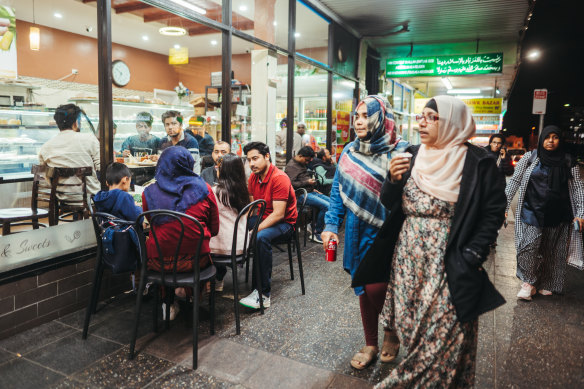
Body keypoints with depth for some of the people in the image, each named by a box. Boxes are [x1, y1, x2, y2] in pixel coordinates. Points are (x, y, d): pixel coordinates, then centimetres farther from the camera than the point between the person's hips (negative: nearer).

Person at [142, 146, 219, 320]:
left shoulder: (149, 192, -2)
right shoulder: (204, 189, -3)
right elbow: (214, 229, 5)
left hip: (158, 262, 0)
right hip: (196, 260, 0)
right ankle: (186, 286, 17)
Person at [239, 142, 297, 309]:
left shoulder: (280, 178, -19)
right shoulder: (253, 178, 6)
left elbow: (278, 214, -25)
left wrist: (255, 230, -30)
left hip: (284, 223, -8)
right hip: (261, 219, 8)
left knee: (261, 238, -37)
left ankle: (263, 295, -30)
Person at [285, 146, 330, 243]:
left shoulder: (302, 164, 21)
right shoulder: (291, 166, -10)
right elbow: (292, 184, -20)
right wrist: (307, 182, -20)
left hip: (309, 192, 11)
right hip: (301, 194, -11)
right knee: (326, 206, -23)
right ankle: (316, 234, -13)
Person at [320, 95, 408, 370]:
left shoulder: (401, 152, -10)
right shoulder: (350, 152, 5)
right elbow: (338, 191, 7)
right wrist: (331, 225, 2)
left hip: (386, 232, -4)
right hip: (358, 232, 5)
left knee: (376, 288, -7)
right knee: (364, 289, 13)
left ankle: (391, 330, 27)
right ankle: (370, 344, 33)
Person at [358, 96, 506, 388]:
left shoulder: (477, 163, -7)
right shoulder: (411, 156, 5)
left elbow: (493, 211, -4)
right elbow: (390, 205, 8)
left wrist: (472, 255, -11)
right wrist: (393, 179, -11)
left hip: (448, 265, -4)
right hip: (408, 258, 4)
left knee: (443, 334, 1)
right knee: (410, 325, 12)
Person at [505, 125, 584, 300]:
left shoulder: (569, 163, 7)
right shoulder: (530, 158, 3)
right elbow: (514, 181, 3)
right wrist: (504, 206, -4)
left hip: (557, 216, 2)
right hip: (532, 212, -2)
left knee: (552, 252, 7)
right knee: (528, 248, -12)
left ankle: (546, 285, 24)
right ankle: (529, 282, 5)